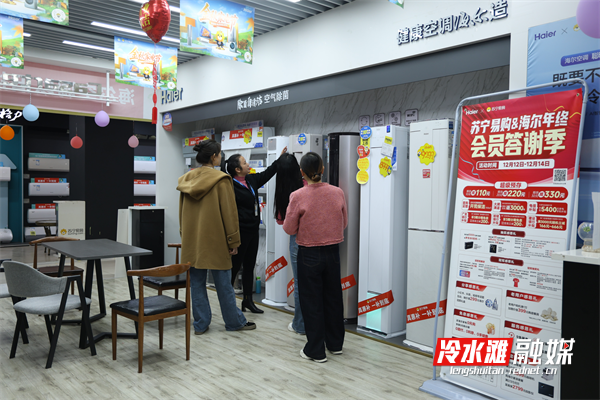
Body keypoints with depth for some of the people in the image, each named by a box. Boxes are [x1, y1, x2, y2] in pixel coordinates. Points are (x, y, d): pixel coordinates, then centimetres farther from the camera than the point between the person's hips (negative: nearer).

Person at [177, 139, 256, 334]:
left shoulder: (187, 179, 7)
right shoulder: (221, 180, -12)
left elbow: (182, 212, 14)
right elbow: (229, 213, -12)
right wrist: (234, 241, -5)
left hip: (192, 240, 5)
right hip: (215, 240, -5)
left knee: (197, 283, 11)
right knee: (223, 283, 6)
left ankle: (200, 324, 18)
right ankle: (235, 322, 19)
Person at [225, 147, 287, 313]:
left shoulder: (251, 180, 9)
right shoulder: (231, 186, -17)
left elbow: (267, 173, 26)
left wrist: (280, 158, 26)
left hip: (253, 230, 9)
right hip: (240, 232, -9)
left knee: (249, 266, 15)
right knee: (235, 267, -1)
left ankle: (248, 300, 25)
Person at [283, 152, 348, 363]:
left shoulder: (298, 196, -16)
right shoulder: (338, 193, -6)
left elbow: (289, 229, -8)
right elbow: (344, 223, 6)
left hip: (309, 254, -4)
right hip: (333, 252, 4)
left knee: (312, 301, 8)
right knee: (333, 297, 18)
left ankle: (316, 351, 16)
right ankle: (335, 344, 32)